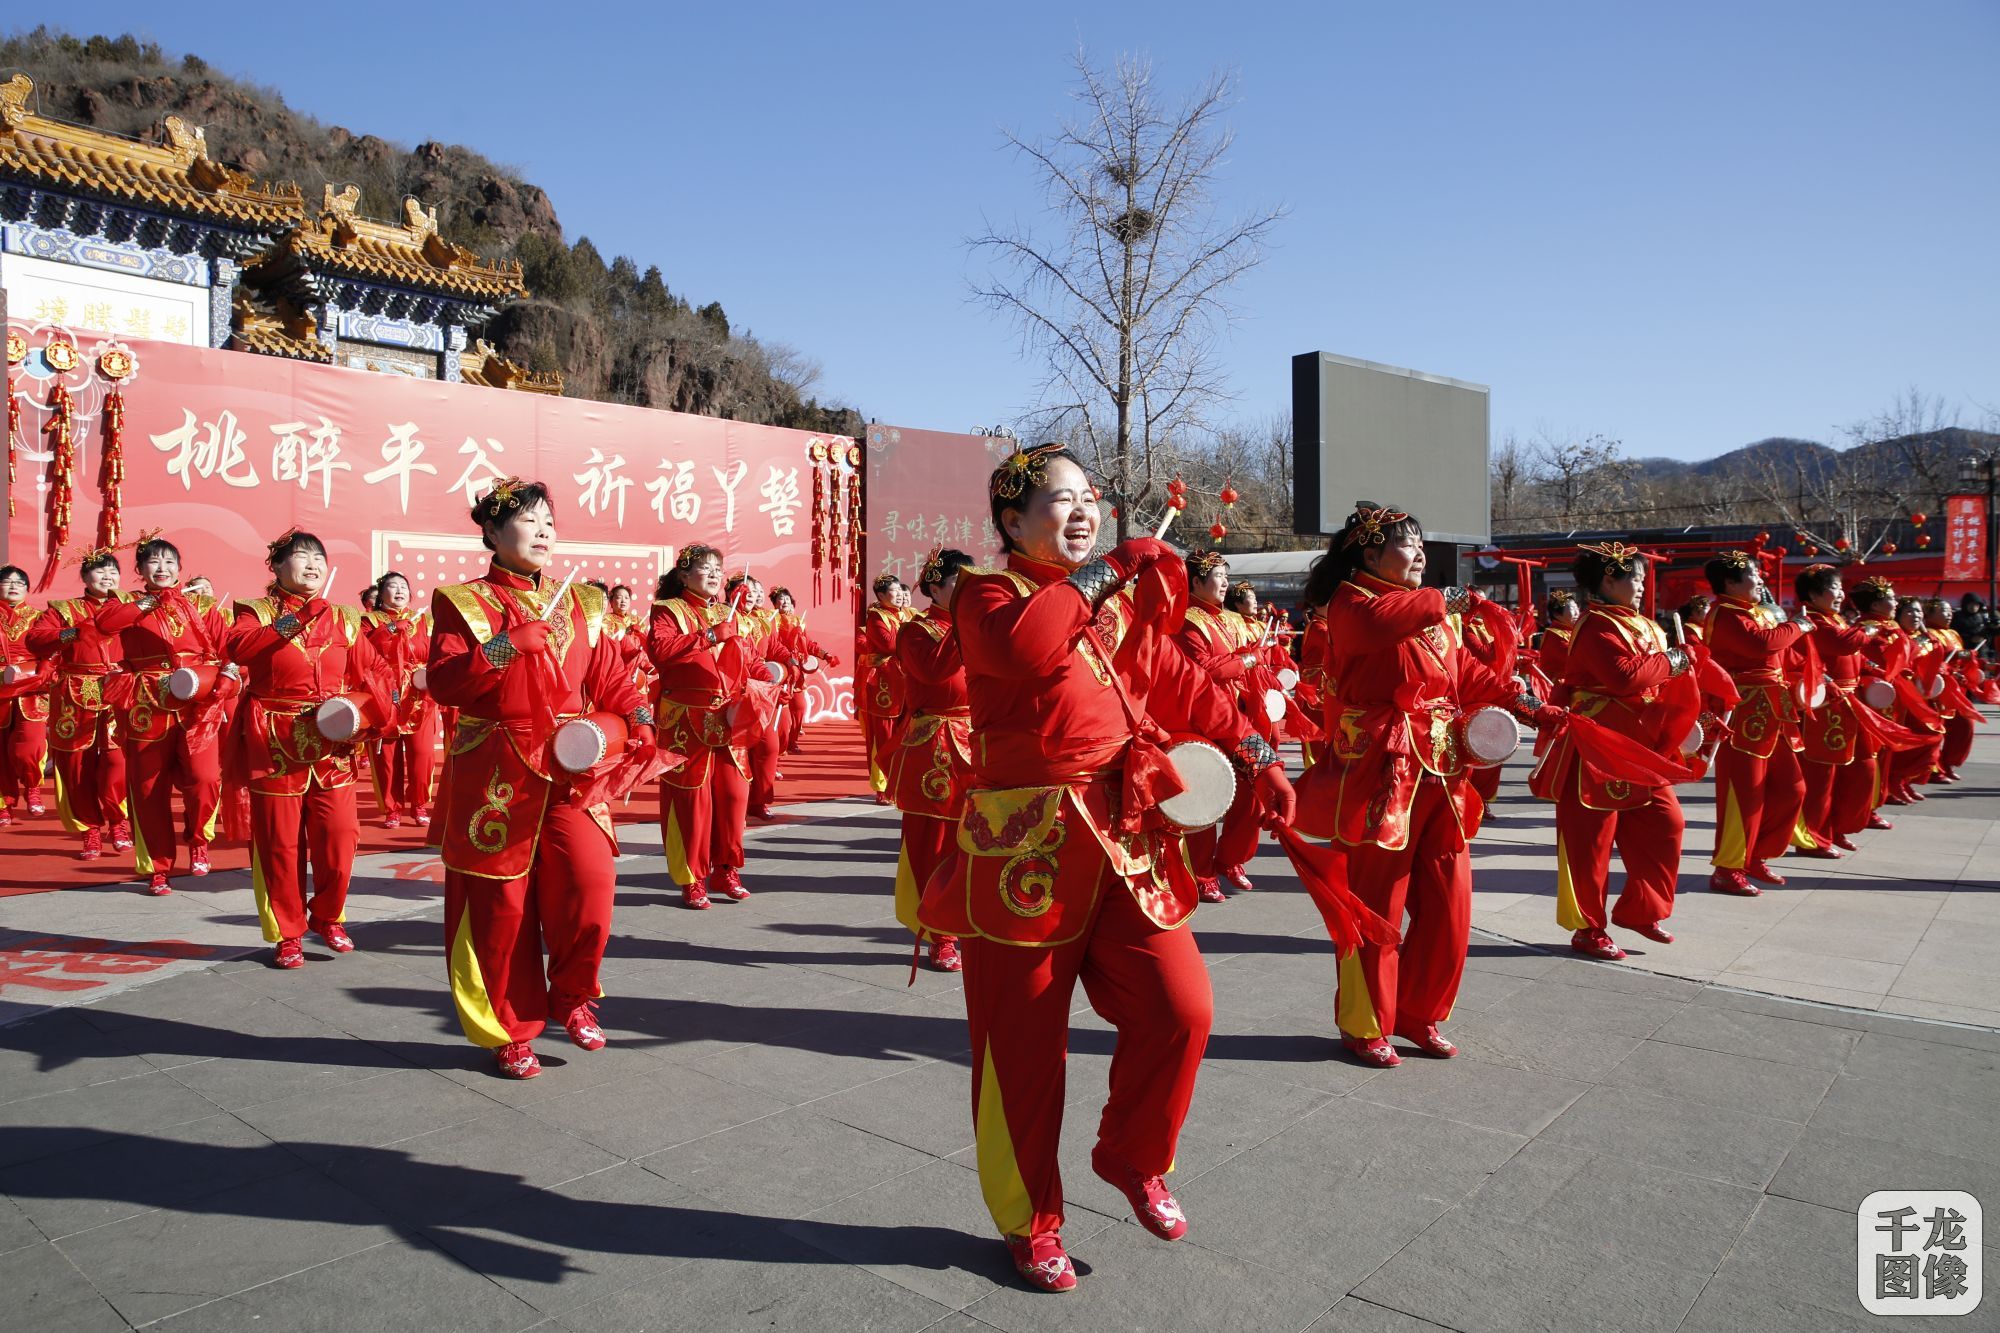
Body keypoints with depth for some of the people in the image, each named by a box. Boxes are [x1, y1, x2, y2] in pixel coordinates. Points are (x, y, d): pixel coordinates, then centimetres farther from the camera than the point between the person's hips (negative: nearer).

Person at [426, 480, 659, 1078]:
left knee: (590, 879, -12)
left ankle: (571, 996, 15)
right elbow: (444, 680, -9)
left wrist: (636, 718, -8)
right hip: (496, 774, -2)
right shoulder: (463, 601, 2)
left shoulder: (580, 603, 13)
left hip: (571, 768, 3)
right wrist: (509, 643, -18)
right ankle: (512, 1032, 21)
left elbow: (609, 675, 10)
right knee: (503, 904, 3)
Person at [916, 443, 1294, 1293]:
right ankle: (1032, 1224, 26)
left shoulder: (1123, 600, 16)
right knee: (1024, 1048, 4)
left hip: (1126, 840, 5)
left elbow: (1180, 686, 15)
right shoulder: (988, 596, -2)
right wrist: (1093, 577, -14)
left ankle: (1133, 1159, 24)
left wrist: (1256, 758, 4)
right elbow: (1022, 649, -25)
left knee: (1180, 1010, -5)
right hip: (1026, 845, -5)